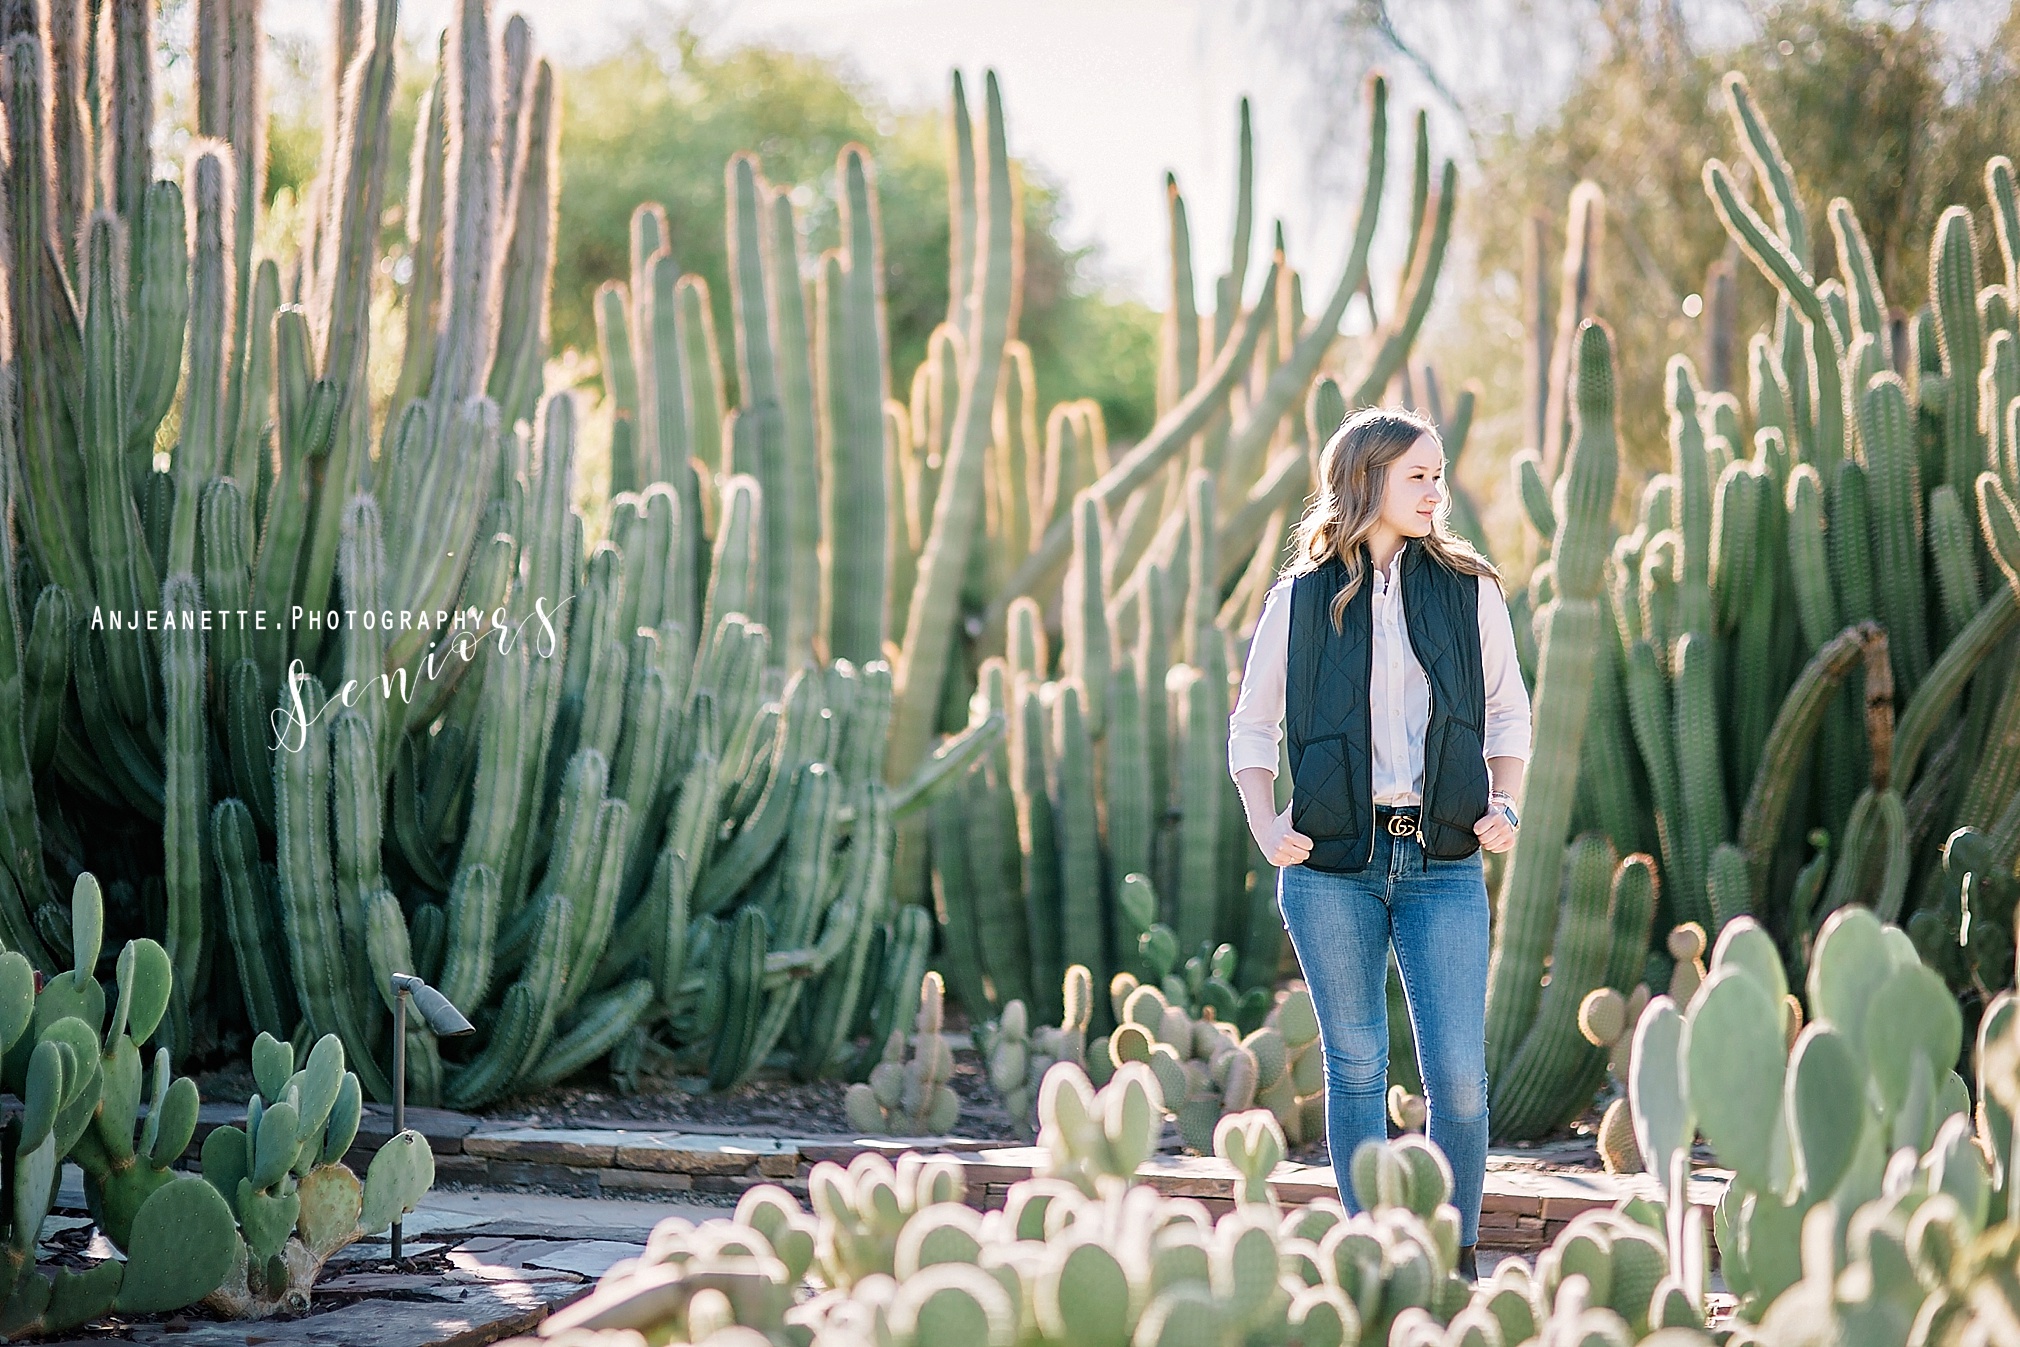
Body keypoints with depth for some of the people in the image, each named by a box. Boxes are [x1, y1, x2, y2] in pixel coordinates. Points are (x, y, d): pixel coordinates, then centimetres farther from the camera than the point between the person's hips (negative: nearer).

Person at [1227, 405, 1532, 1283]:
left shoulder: (1468, 590, 7)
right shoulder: (1302, 599, 4)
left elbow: (1508, 712, 15)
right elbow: (1251, 727, 11)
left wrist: (1503, 805, 0)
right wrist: (1267, 827, -3)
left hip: (1443, 865, 0)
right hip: (1333, 865, 0)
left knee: (1458, 1073, -6)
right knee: (1356, 1067, 6)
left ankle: (1456, 1266, 8)